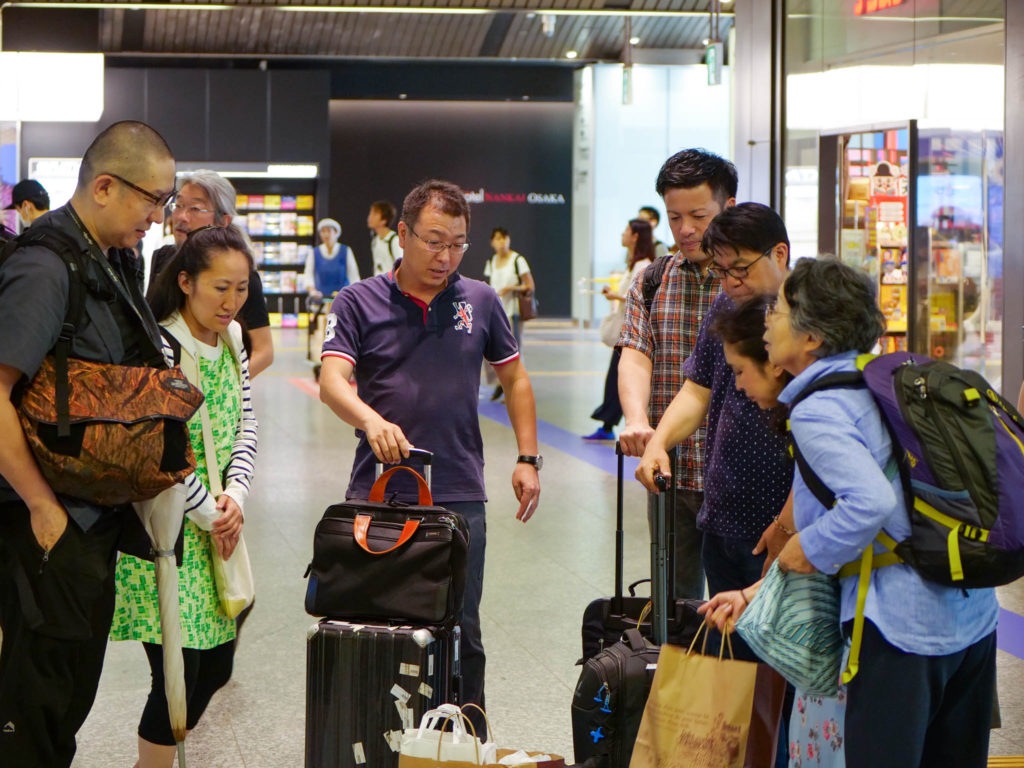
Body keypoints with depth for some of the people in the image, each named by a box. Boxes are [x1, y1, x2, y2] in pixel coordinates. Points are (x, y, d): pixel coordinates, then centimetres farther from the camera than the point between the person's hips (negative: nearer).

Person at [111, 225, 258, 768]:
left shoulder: (231, 338, 8)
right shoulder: (161, 350, -18)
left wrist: (235, 497, -4)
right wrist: (208, 515, -11)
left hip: (218, 525, 8)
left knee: (216, 666, 13)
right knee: (177, 678, -6)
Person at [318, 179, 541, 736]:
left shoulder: (480, 302, 9)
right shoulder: (359, 303, 1)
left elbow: (515, 379, 19)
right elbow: (332, 381, -13)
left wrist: (527, 458, 9)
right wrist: (370, 419, -34)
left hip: (459, 496, 1)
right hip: (377, 494, -1)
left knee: (461, 631, 4)